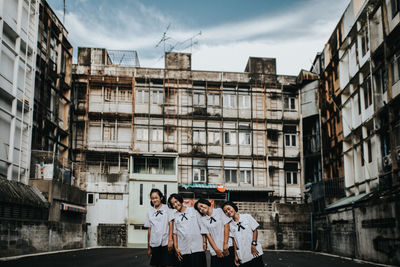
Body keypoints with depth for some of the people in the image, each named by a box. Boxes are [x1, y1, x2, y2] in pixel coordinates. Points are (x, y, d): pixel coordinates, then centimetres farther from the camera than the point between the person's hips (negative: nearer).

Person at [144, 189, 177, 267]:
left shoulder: (166, 208, 4)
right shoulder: (150, 212, 11)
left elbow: (170, 224, -1)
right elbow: (149, 229, 11)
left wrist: (170, 240, -10)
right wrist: (148, 247, 10)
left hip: (166, 243, -3)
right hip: (154, 244, 3)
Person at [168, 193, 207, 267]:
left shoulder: (193, 211, 6)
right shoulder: (174, 216, 7)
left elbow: (202, 227, 6)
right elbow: (174, 233, 7)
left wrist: (204, 241, -1)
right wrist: (176, 248, 1)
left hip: (198, 247, -1)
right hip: (183, 250, 1)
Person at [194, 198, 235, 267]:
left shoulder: (219, 211, 5)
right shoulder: (202, 220, 7)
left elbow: (226, 226, 0)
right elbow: (208, 235, 1)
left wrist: (225, 245, -8)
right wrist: (216, 250, -9)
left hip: (228, 247, -1)